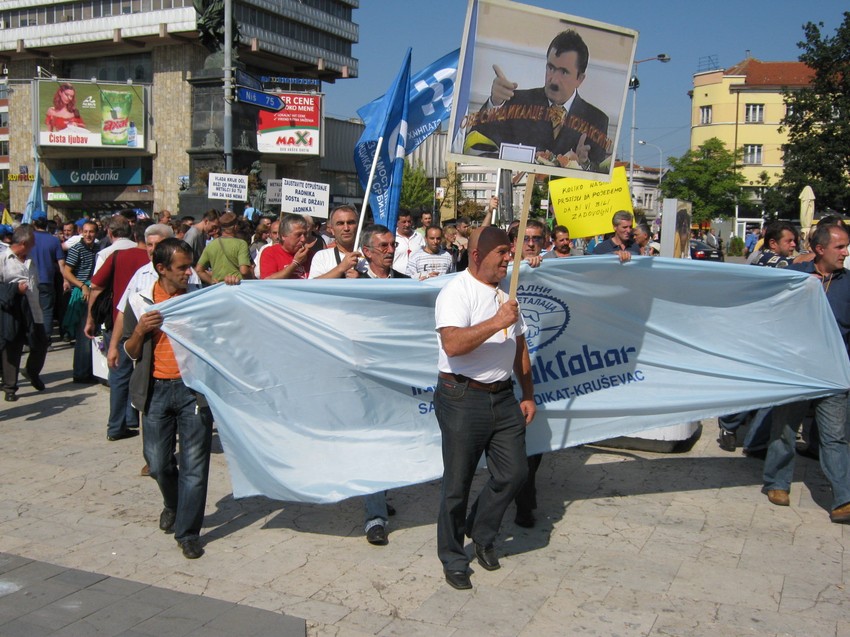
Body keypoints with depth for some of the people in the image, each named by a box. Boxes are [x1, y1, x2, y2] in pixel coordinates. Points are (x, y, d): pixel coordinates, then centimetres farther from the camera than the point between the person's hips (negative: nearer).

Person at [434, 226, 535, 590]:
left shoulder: (506, 291, 14)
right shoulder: (456, 291, -12)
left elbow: (519, 347, 20)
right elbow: (452, 345, -27)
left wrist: (528, 395, 16)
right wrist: (497, 322, -27)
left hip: (503, 396, 7)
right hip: (463, 398, -7)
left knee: (513, 472, 6)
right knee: (458, 483, 3)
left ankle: (481, 535, 30)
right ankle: (453, 560, 20)